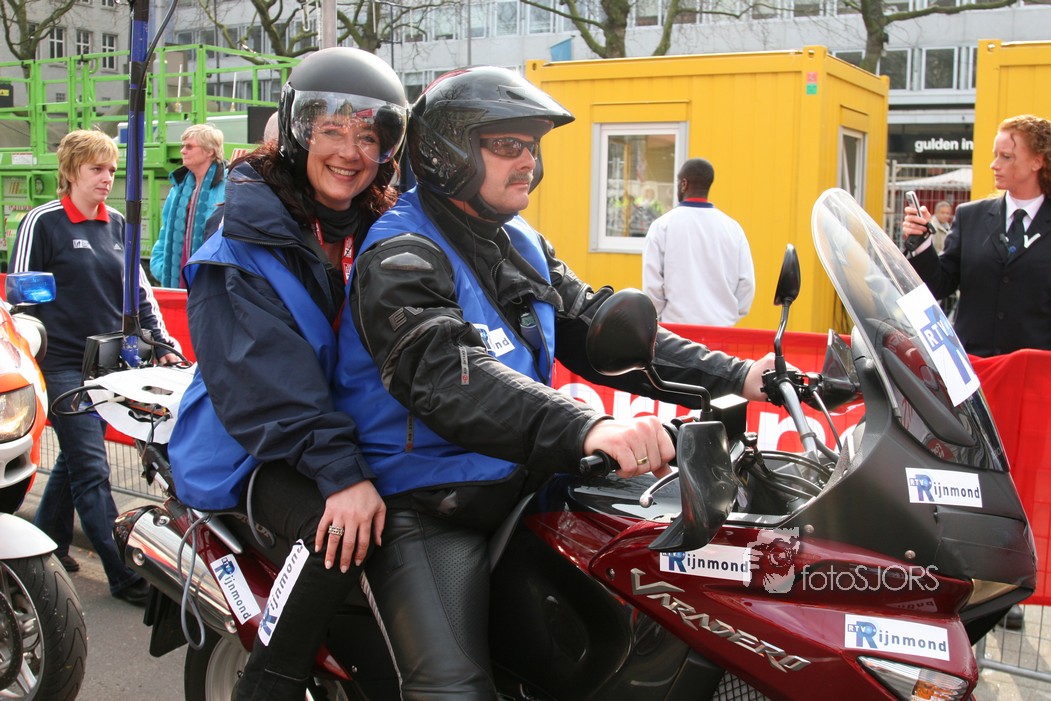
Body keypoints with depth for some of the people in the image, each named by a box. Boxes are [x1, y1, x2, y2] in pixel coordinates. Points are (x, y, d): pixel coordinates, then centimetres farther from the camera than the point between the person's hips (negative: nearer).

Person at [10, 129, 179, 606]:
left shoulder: (116, 224, 12)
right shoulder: (43, 222, -5)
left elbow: (138, 289, 14)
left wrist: (162, 341, 5)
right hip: (64, 364, -6)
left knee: (76, 457, 16)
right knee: (92, 470, -7)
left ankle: (48, 540, 35)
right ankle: (123, 574, -5)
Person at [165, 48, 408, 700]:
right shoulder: (248, 238, -9)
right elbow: (262, 373, -21)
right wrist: (340, 473, -31)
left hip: (360, 425, 6)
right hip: (261, 447, -6)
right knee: (336, 535, -31)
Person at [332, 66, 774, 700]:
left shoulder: (525, 246, 15)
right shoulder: (400, 257, -13)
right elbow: (449, 378, -29)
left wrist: (735, 377, -3)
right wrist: (586, 430, -45)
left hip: (522, 483, 8)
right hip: (427, 507, -8)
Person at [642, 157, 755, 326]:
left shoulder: (663, 225, -4)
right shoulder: (733, 228, 3)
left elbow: (652, 284, -4)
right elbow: (746, 283, 3)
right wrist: (730, 316, 15)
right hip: (721, 328, 3)